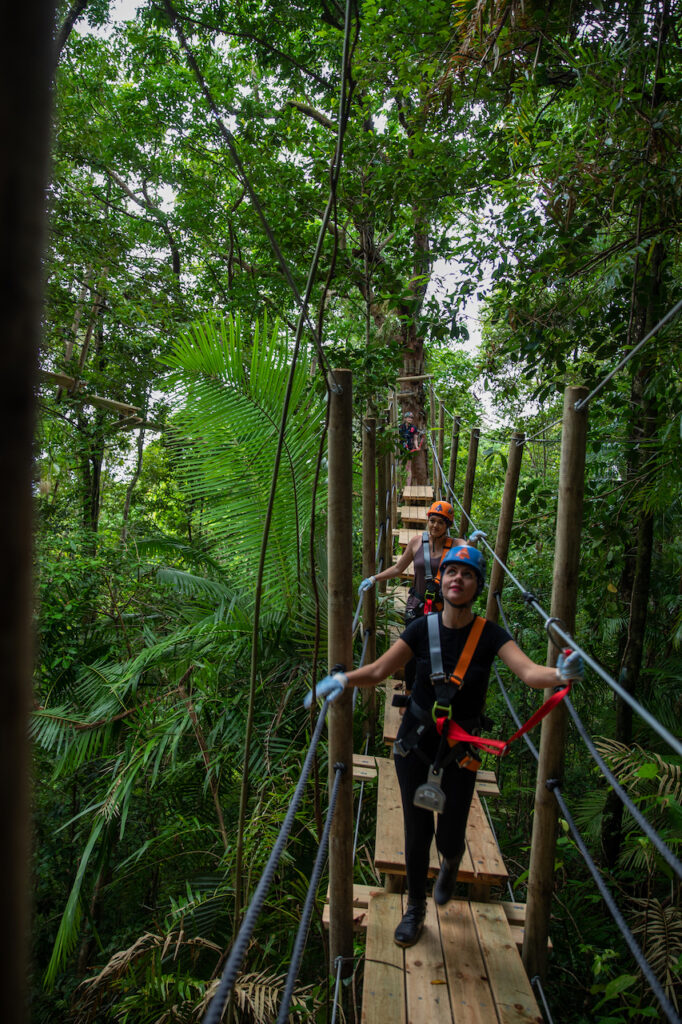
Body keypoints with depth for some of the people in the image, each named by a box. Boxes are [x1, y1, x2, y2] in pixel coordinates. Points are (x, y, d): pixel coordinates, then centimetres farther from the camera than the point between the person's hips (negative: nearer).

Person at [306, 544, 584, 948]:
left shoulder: (489, 634, -13)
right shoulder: (423, 629, -9)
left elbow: (529, 671, -25)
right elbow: (379, 670, -10)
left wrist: (560, 673, -46)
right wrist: (343, 679, -28)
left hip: (459, 751, -1)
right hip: (415, 742, 1)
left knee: (449, 839, 7)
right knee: (417, 832, 10)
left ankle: (451, 864, 47)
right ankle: (416, 909, 37)